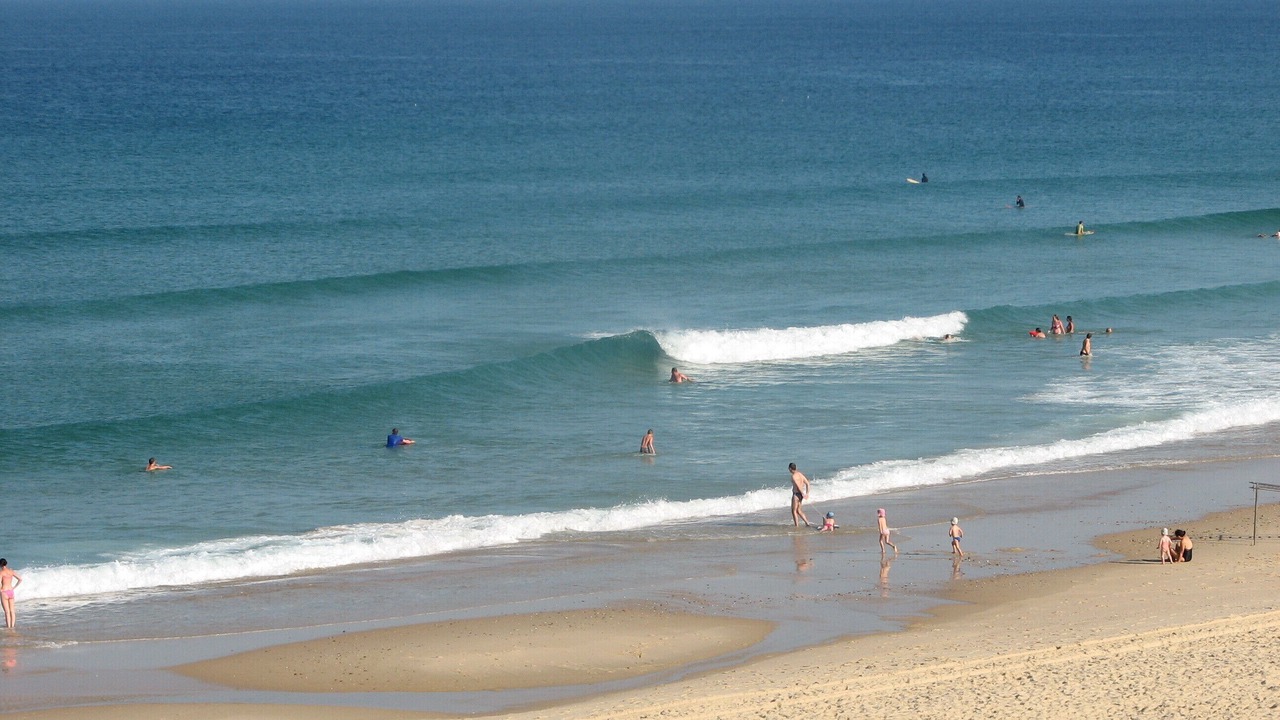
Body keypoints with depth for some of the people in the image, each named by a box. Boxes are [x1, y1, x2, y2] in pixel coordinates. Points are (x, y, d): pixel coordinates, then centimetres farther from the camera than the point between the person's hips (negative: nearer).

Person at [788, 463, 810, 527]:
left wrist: (803, 494, -23)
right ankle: (807, 522, 11)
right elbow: (807, 483, 11)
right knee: (798, 510, 18)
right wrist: (807, 493, 11)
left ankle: (796, 525, 2)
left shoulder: (793, 476, -16)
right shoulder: (800, 474, 10)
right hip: (801, 494, 8)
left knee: (794, 511, 2)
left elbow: (798, 485, -25)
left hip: (796, 494, -8)